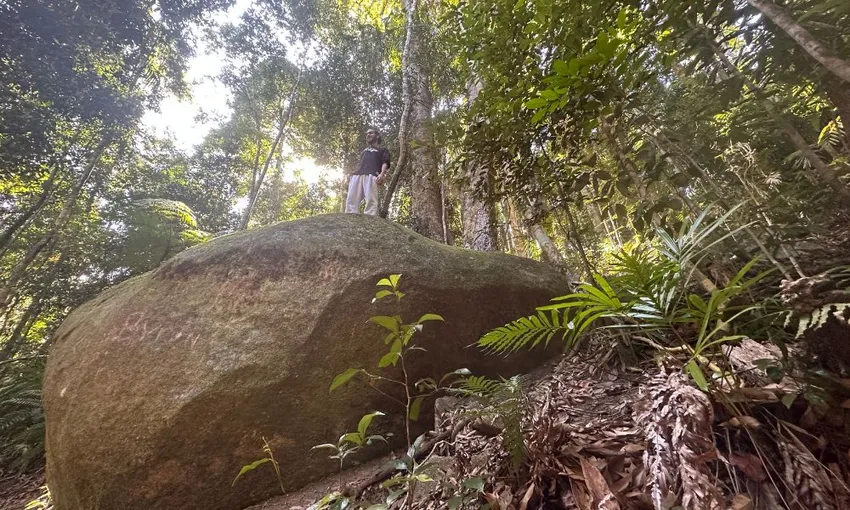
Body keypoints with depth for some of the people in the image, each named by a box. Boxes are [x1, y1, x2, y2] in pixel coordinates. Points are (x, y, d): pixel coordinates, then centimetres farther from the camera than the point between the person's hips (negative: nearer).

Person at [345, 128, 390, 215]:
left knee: (371, 201, -24)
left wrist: (382, 174, -13)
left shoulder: (383, 150, 26)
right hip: (357, 175, 5)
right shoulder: (364, 150, 42)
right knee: (351, 201, -16)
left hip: (371, 175, -5)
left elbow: (385, 163, 9)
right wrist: (351, 174, 14)